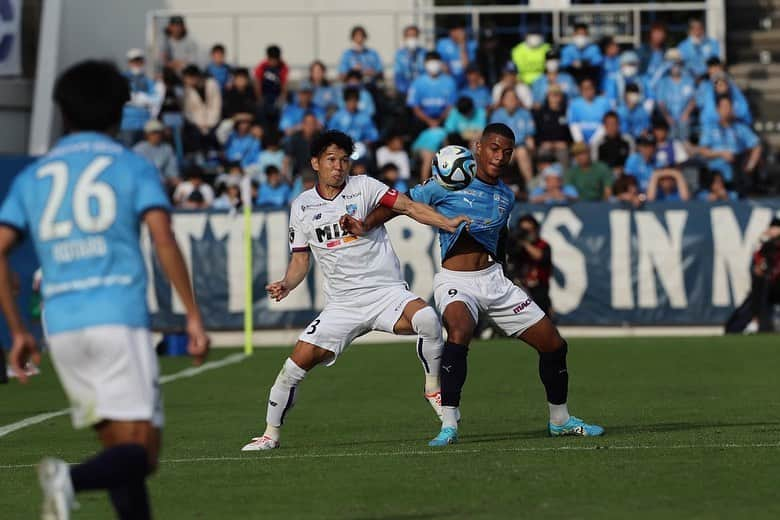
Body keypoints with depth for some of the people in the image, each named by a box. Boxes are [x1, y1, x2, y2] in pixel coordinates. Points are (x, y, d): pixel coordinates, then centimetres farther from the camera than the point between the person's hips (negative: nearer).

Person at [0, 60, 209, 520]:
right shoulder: (132, 167, 6)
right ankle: (72, 479, -35)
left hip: (61, 326, 4)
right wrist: (194, 316, -7)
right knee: (141, 453, -8)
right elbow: (163, 238, -9)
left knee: (119, 448, 15)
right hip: (119, 320, -4)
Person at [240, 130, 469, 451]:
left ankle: (434, 389, -9)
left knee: (427, 319, -32)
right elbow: (301, 259, 16)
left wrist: (448, 223, -24)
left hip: (386, 292, -2)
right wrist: (285, 285, -4)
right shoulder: (302, 207, 10)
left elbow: (408, 207, -9)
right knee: (297, 364, -8)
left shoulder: (364, 187, 1)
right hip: (342, 304, 2)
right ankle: (271, 434, 12)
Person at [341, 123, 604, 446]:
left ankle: (559, 420, 26)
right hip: (455, 282, -6)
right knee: (459, 331, -38)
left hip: (493, 278, 6)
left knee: (554, 345, 4)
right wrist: (366, 225, -21)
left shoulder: (506, 198, 11)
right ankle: (449, 426, -34)